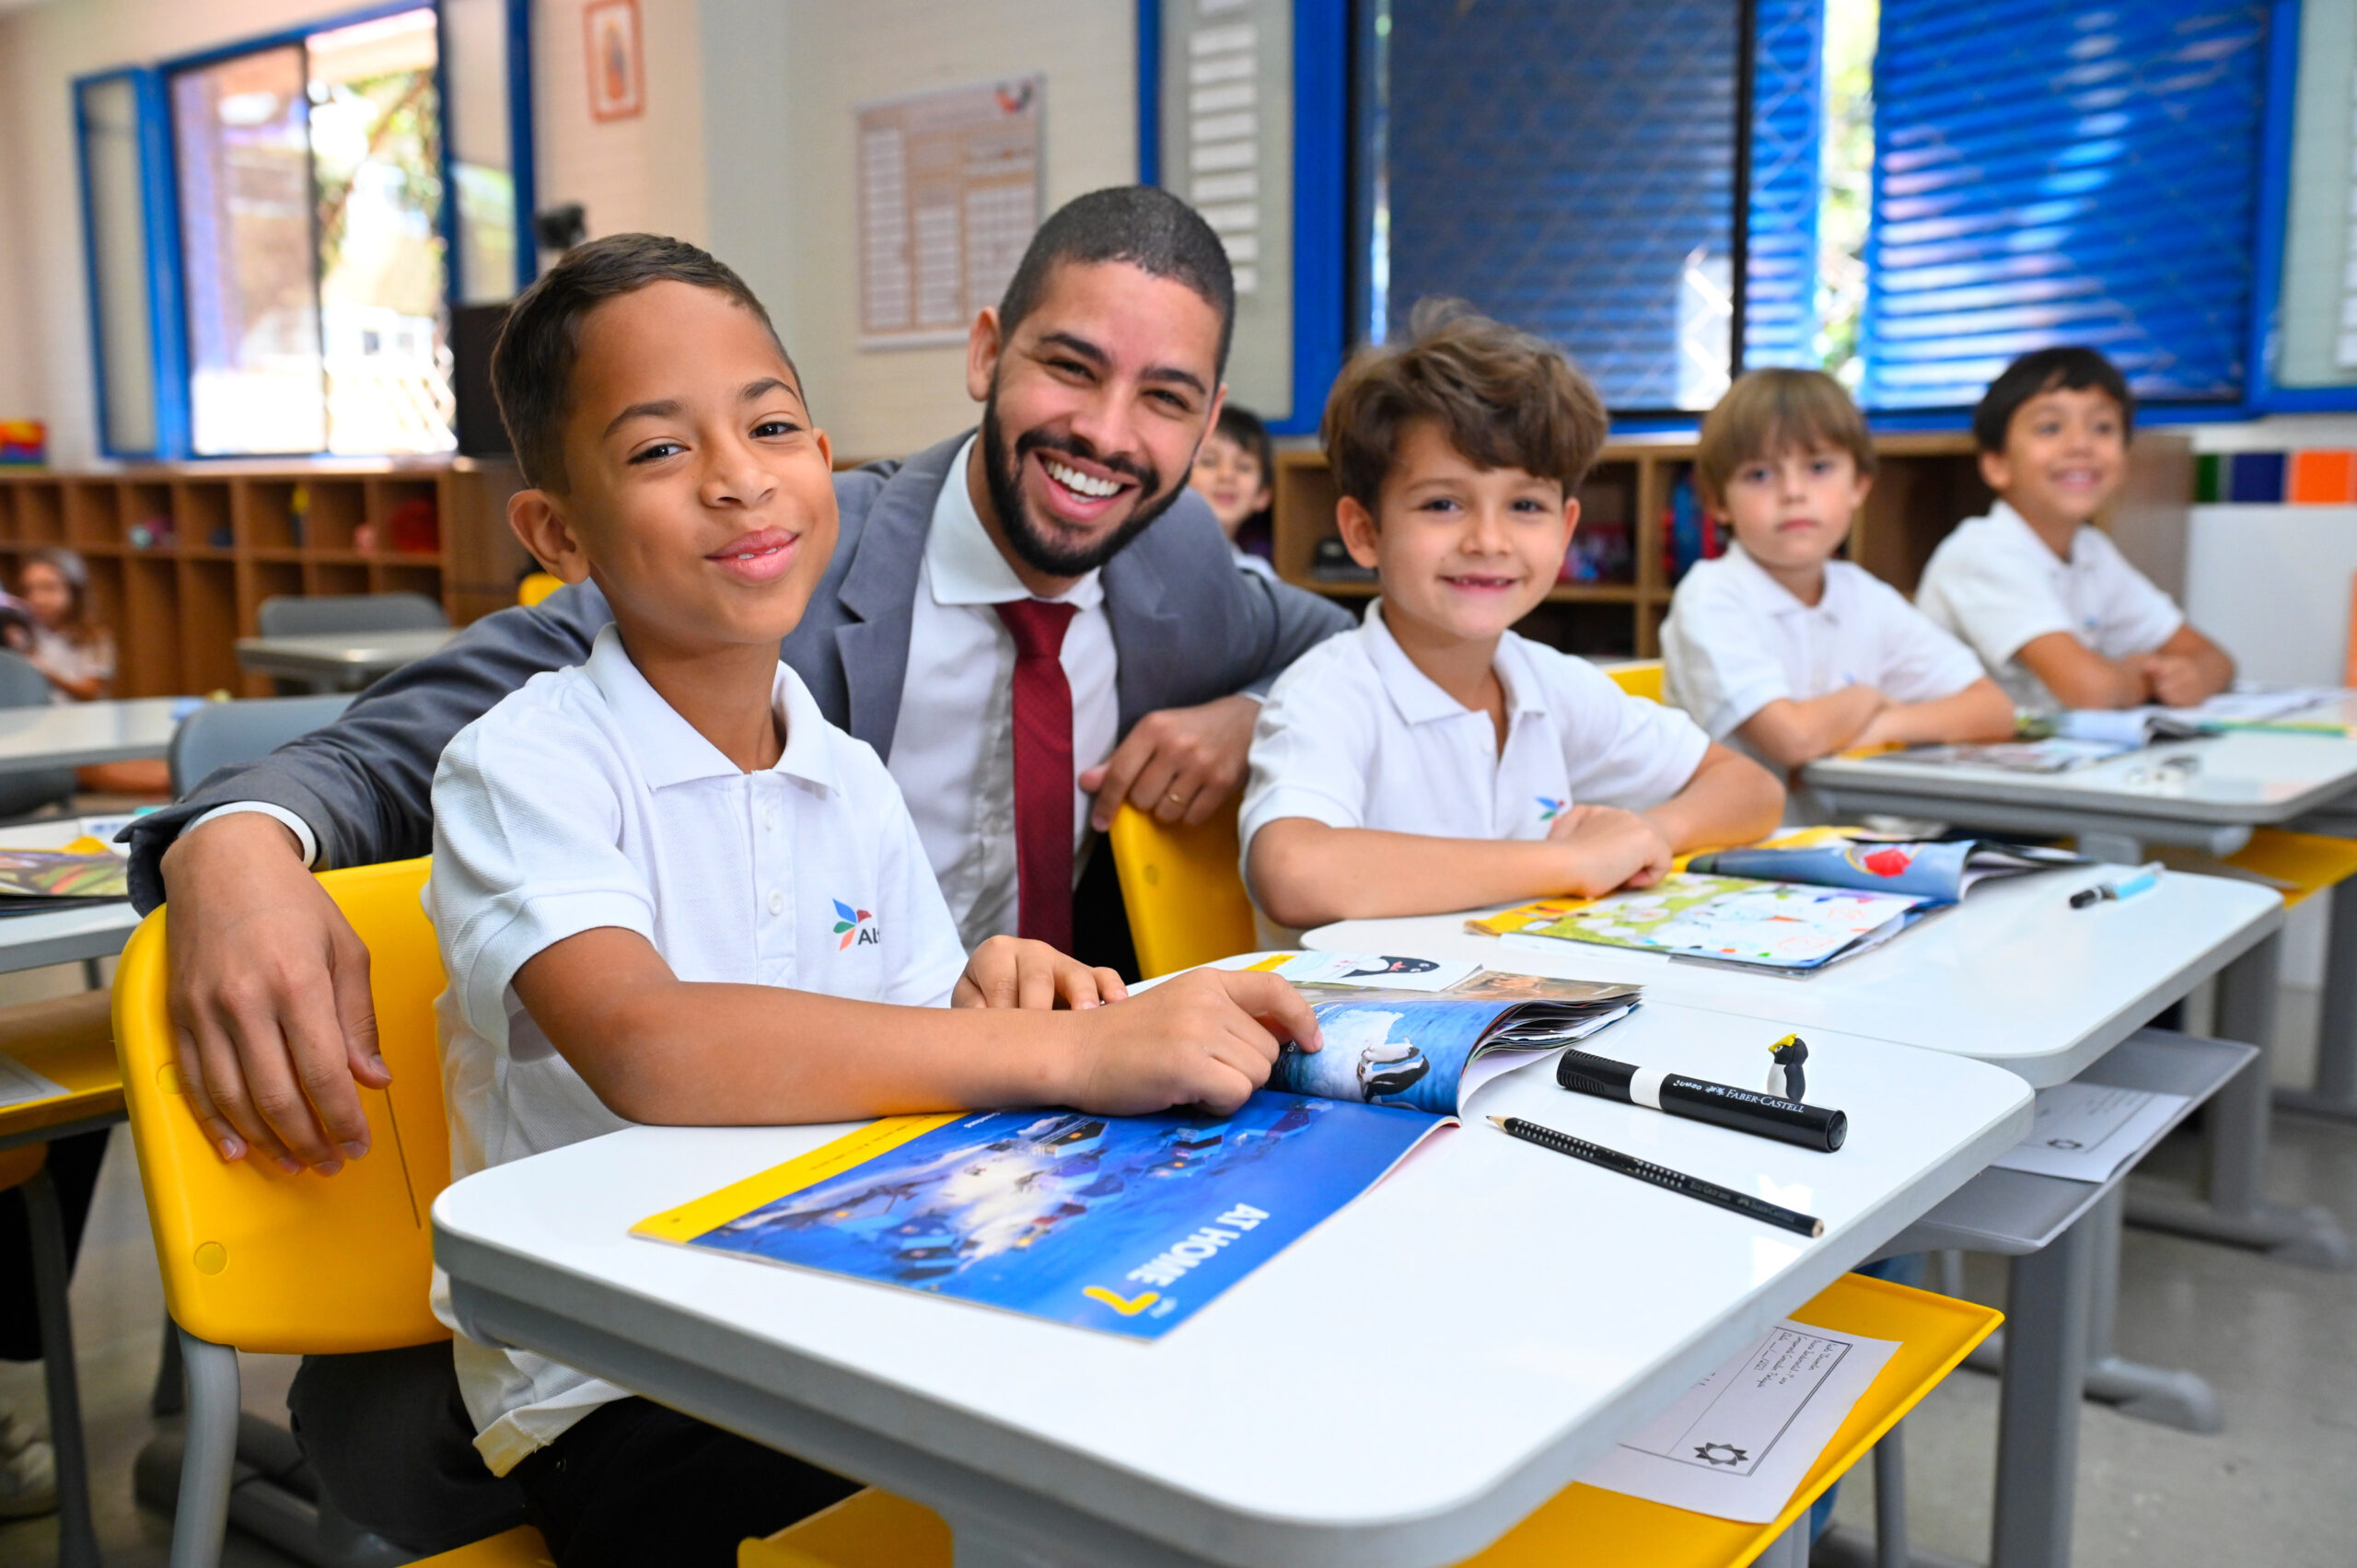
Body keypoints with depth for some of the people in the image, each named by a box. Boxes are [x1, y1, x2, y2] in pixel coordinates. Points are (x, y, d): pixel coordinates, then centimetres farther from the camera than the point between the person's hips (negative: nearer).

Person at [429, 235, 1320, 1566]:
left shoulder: (856, 786, 6)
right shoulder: (526, 767, -12)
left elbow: (896, 1090, 10)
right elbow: (650, 1052, -31)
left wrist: (987, 1000, -13)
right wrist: (1072, 1052, -34)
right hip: (617, 1401, -5)